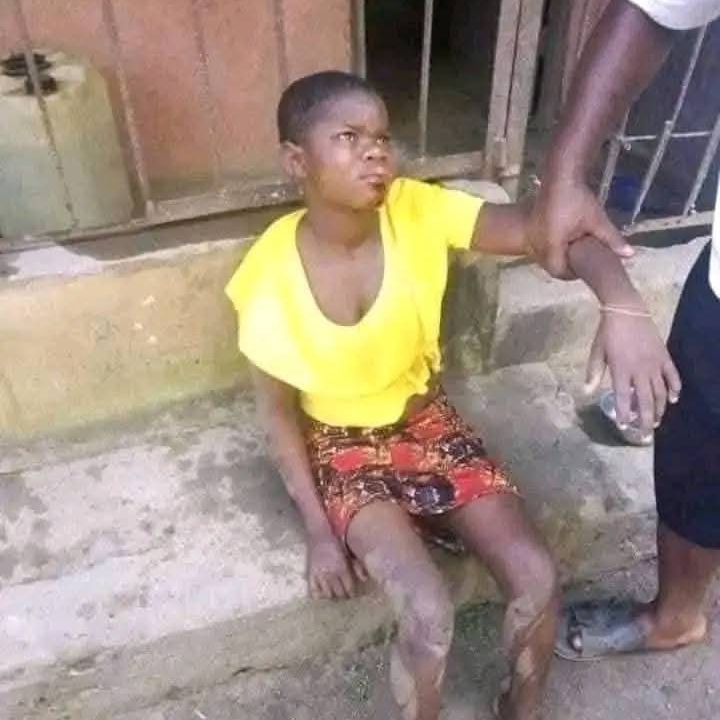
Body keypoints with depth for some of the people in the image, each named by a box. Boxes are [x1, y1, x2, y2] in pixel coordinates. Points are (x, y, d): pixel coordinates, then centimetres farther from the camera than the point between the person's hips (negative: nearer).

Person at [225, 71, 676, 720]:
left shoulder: (417, 211, -18)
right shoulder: (270, 275, -21)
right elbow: (278, 410, -10)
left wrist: (623, 307, -46)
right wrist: (318, 527, -11)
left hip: (428, 421, 3)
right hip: (342, 445, -2)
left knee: (538, 580, -9)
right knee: (429, 615, -21)